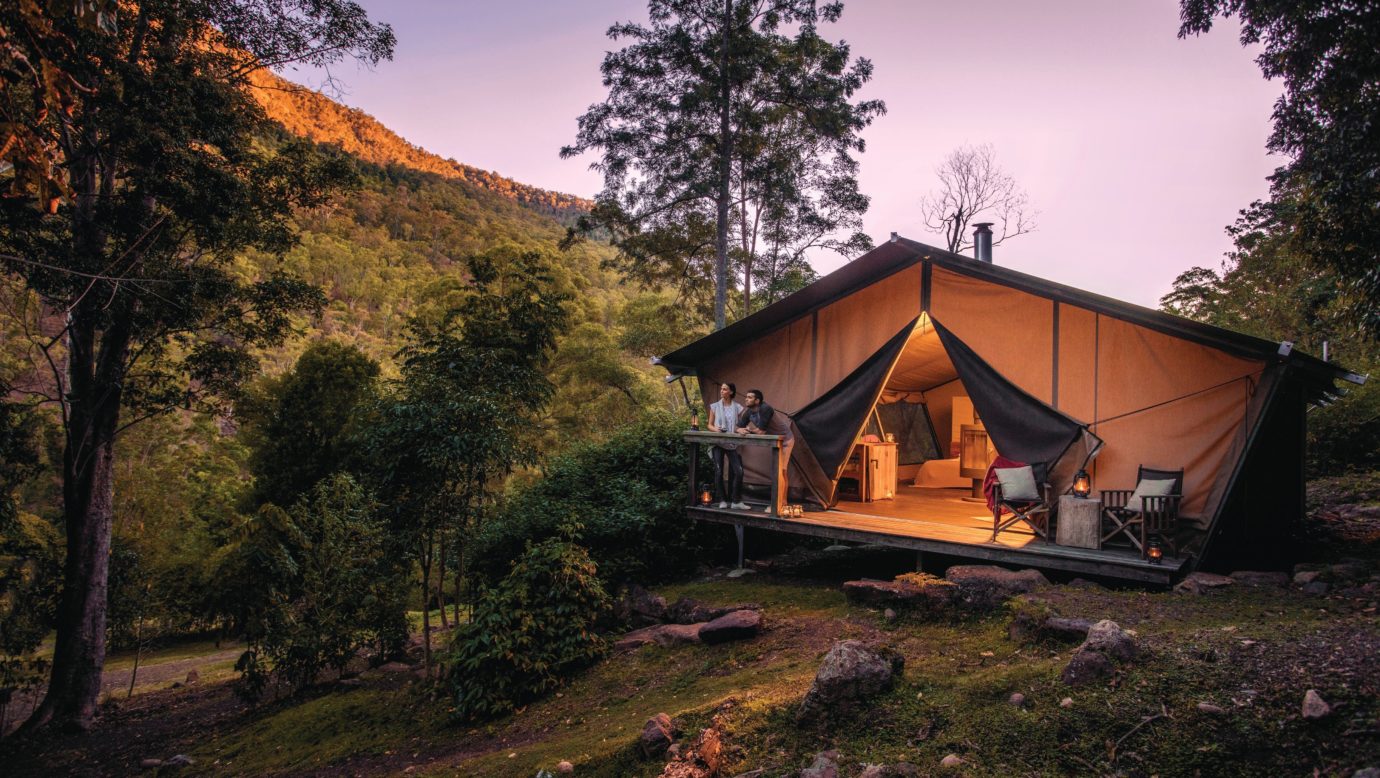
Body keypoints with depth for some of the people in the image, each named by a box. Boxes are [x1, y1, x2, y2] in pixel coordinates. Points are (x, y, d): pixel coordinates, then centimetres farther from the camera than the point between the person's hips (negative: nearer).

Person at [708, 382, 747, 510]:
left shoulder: (737, 407, 6)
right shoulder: (715, 407, 7)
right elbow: (710, 425, 9)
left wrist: (739, 430, -15)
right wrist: (716, 429, -12)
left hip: (732, 443, 0)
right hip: (718, 442, 0)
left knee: (738, 471, -10)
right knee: (719, 472, -3)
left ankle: (736, 501, -3)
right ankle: (722, 501, 6)